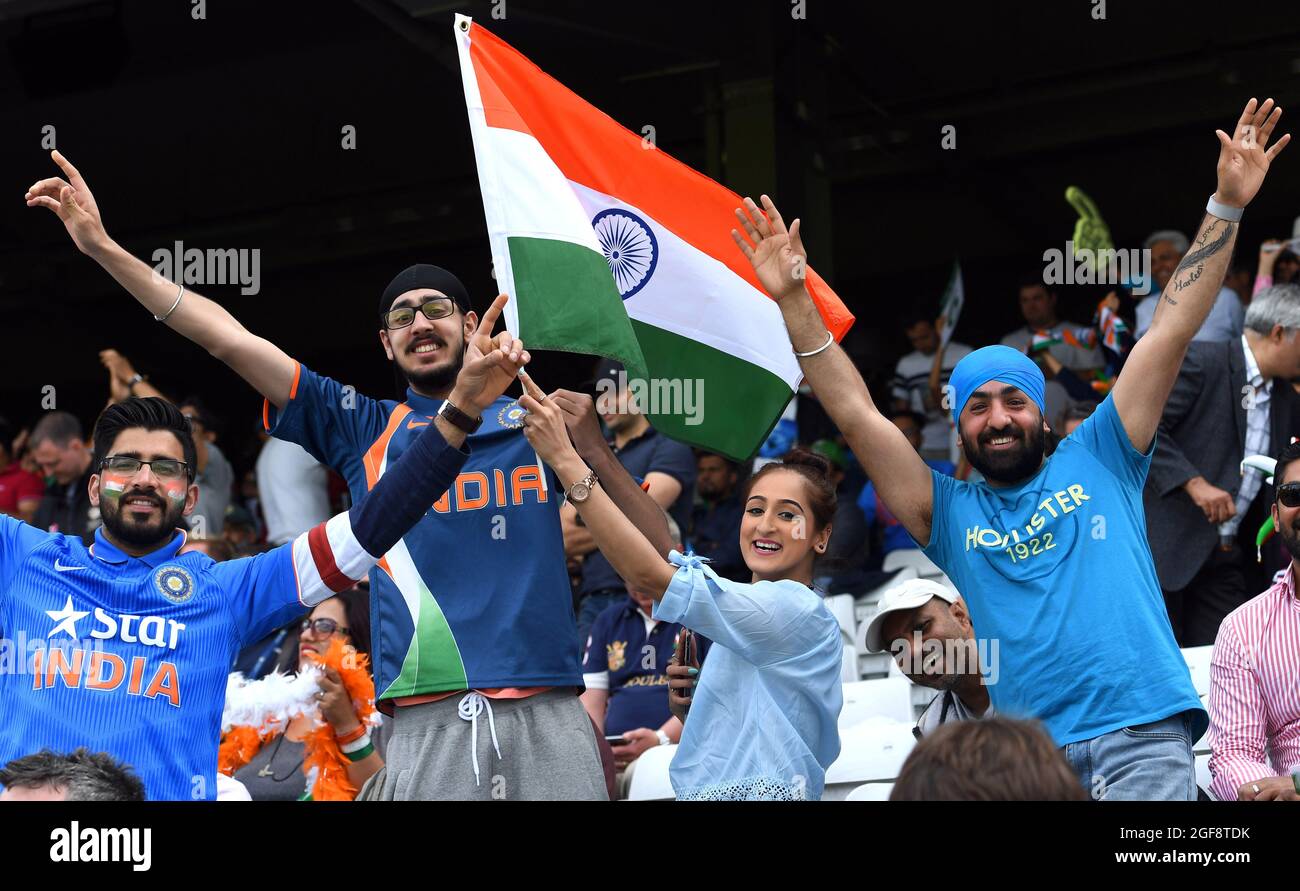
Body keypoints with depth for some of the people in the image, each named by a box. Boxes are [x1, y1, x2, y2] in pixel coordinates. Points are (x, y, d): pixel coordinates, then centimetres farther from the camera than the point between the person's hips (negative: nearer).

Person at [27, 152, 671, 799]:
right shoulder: (365, 428, 16)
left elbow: (658, 551, 12)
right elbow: (231, 339, 11)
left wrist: (594, 450, -3)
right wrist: (103, 248, 7)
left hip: (546, 720, 0)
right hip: (427, 728, 0)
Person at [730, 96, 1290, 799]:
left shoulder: (1096, 462, 15)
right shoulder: (951, 511, 17)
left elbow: (1171, 332, 11)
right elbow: (856, 413, 11)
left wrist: (1227, 206, 7)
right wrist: (794, 301, 4)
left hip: (1143, 736, -1)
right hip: (1030, 759, 1)